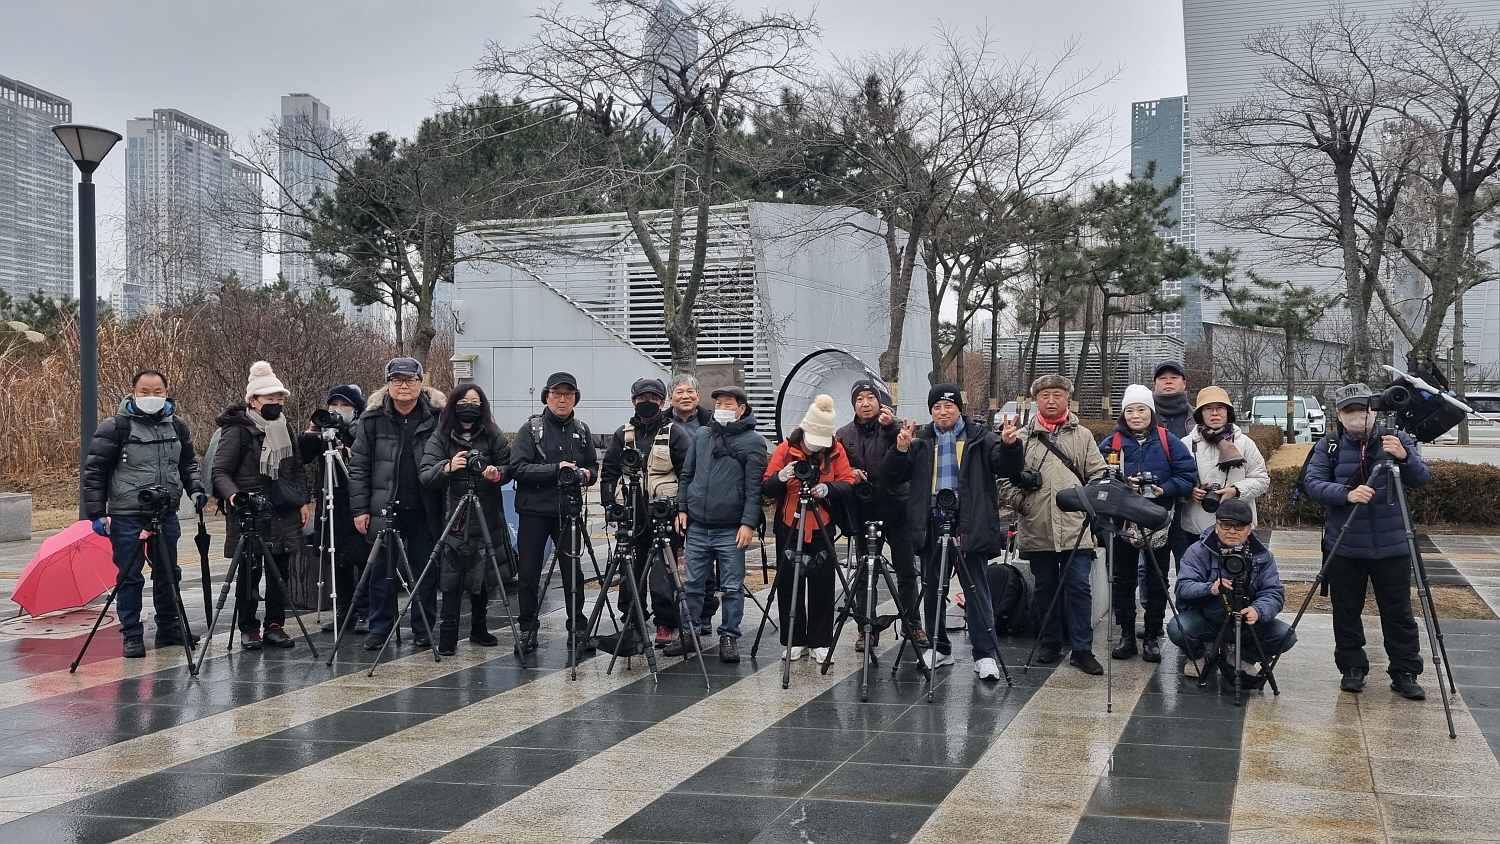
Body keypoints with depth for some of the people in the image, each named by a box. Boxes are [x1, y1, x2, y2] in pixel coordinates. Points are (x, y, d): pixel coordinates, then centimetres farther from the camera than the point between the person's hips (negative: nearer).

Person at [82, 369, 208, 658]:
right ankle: (132, 636, 10)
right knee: (130, 577, 1)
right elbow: (94, 471, -6)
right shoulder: (115, 427, -8)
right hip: (126, 515, -5)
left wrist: (196, 489, 2)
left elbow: (188, 463, 20)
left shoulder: (177, 426, 7)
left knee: (168, 574, 13)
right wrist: (96, 513, -10)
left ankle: (169, 628, 25)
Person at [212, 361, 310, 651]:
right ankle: (248, 628, 11)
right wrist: (232, 494, -26)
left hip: (284, 514, 5)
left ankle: (275, 625, 15)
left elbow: (297, 469, 19)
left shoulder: (285, 428, 11)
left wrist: (303, 501, 12)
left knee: (280, 571, 6)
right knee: (249, 572, 0)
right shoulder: (237, 431, -8)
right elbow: (220, 471, -9)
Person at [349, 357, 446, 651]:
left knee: (426, 571, 7)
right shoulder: (372, 419, 0)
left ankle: (423, 628, 19)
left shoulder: (438, 416, -3)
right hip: (384, 508, 1)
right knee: (382, 571, 6)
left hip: (424, 508, 0)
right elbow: (359, 467, 2)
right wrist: (360, 508, -3)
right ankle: (380, 629, 16)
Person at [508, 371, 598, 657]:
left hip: (568, 512, 2)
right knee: (529, 573, 4)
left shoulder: (581, 430, 9)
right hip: (533, 511, -2)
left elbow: (593, 467, 15)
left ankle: (578, 630, 12)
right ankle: (527, 630, 16)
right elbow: (517, 467, -12)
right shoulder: (531, 428, -2)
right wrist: (555, 469, -20)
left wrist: (586, 474, -9)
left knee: (573, 572, 3)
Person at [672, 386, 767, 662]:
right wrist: (682, 507, 9)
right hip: (697, 527, 4)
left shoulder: (752, 442, -4)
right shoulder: (701, 435, 11)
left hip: (731, 530, -4)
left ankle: (729, 636, 13)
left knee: (732, 587, 3)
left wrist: (749, 523, -14)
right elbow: (687, 475, 17)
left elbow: (754, 486, -8)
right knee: (694, 584, 10)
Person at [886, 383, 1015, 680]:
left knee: (977, 591, -2)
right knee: (932, 590, 12)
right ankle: (939, 648, 24)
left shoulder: (980, 436, 3)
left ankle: (985, 655, 1)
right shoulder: (921, 440, 10)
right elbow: (893, 476, 5)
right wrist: (901, 449, -14)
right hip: (931, 525, 4)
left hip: (970, 527, -4)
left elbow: (1005, 468, -6)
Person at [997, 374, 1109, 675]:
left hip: (1075, 529, -1)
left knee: (1078, 587, -3)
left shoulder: (1082, 436, 9)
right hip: (1037, 530, 1)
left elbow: (1098, 476, 7)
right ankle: (1050, 643, 22)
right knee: (1046, 588, 10)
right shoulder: (1021, 437, 9)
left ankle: (1083, 650, 3)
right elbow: (1006, 478, 9)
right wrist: (1019, 502, -7)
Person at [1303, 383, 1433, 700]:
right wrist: (1346, 494, -27)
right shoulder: (1329, 445, 0)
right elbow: (1313, 483, -10)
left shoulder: (1397, 439, 2)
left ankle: (1405, 673, 14)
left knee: (1399, 613, 5)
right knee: (1346, 612, 8)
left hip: (1392, 545, 0)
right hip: (1345, 546, 0)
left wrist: (1405, 457, -26)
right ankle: (1352, 669, 20)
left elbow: (1422, 479, -6)